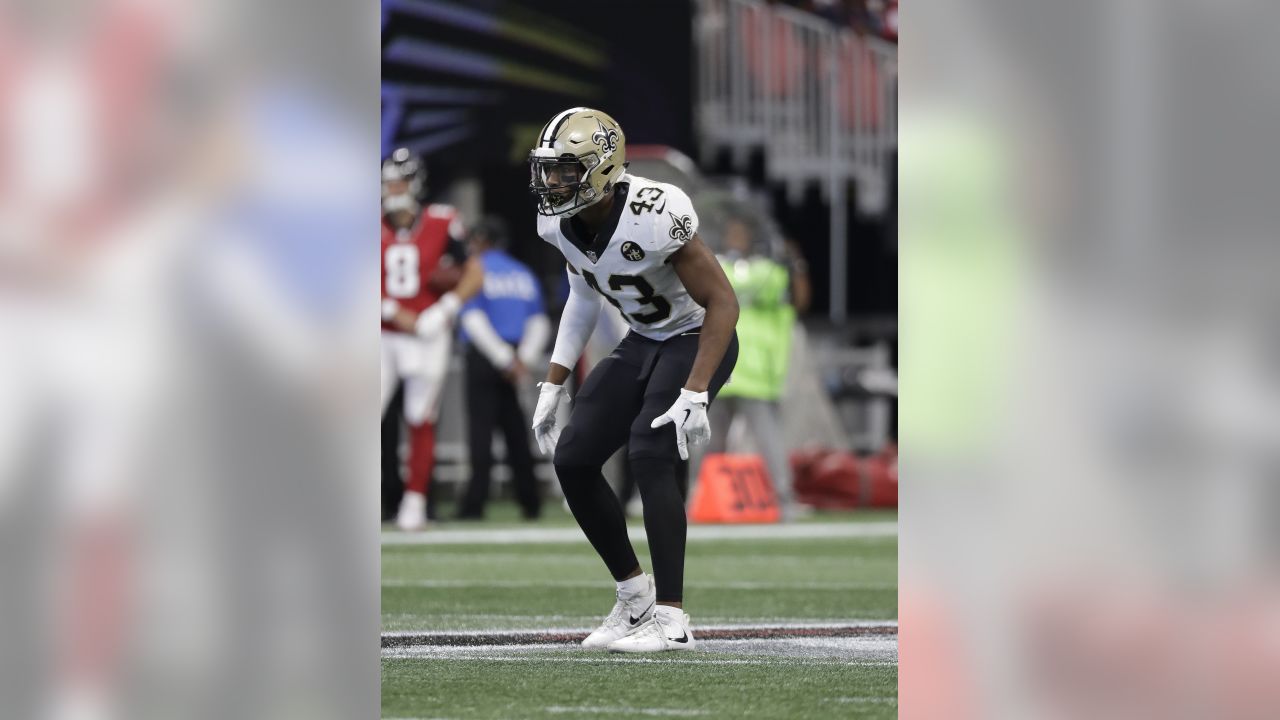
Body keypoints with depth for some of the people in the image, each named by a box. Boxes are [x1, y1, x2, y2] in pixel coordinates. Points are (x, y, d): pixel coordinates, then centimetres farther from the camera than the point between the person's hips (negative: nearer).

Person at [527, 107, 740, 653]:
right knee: (573, 458, -2)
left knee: (649, 453, -25)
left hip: (697, 340, -8)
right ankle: (634, 596, 14)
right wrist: (552, 387, 9)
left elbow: (722, 302, -26)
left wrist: (694, 394, -32)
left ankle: (671, 621, -20)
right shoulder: (561, 223, -8)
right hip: (642, 342, 8)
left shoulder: (654, 218, -32)